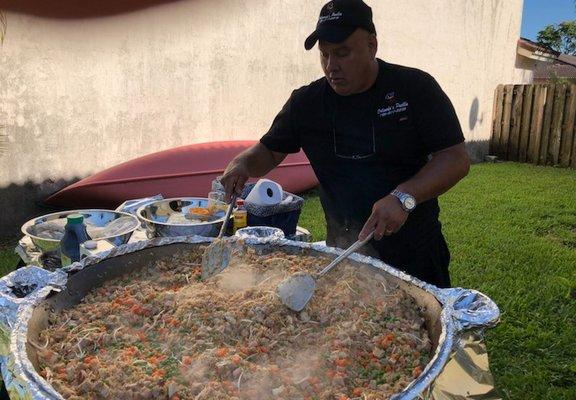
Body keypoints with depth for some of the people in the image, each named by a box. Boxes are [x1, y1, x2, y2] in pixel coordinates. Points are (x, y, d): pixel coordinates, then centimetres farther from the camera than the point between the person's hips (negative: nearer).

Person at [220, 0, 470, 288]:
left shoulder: (416, 88, -9)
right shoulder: (306, 102, 0)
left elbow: (457, 159, -13)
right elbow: (270, 150, 10)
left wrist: (404, 197, -29)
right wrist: (243, 163, -13)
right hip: (342, 251, 2)